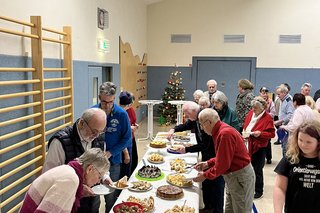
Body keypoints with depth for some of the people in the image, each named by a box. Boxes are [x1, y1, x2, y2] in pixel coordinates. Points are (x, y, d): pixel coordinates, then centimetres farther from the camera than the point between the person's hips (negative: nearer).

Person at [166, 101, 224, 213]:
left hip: (215, 157, -9)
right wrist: (174, 129, -1)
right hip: (206, 156, 9)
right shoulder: (195, 119, -2)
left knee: (216, 184, 3)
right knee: (205, 183, 18)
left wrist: (187, 149, -21)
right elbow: (186, 125, 18)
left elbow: (205, 145, -27)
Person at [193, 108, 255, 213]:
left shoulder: (225, 134, -27)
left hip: (240, 176, -10)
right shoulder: (220, 131, 5)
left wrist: (205, 175, -14)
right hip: (232, 175, 10)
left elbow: (223, 164, -25)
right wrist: (208, 163, 7)